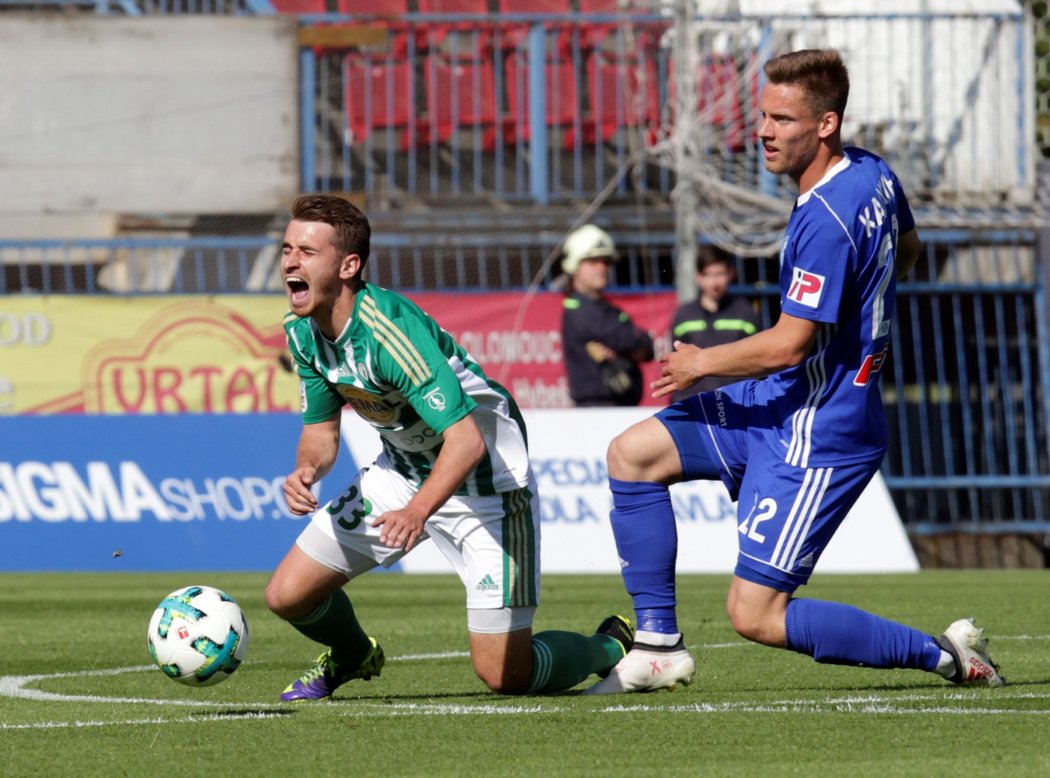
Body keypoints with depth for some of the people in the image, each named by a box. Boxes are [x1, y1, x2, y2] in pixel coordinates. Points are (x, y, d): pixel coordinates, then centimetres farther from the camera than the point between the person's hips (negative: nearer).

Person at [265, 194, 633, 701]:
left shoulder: (388, 329, -31)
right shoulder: (302, 331, -6)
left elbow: (466, 441, -36)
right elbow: (321, 430, 6)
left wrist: (417, 511, -51)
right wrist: (306, 470, -17)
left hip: (485, 478, -7)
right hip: (401, 469, 7)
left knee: (503, 675, -10)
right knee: (287, 595, 0)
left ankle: (612, 647, 21)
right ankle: (352, 656, 35)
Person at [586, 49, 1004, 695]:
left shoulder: (826, 219, -26)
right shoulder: (874, 175, 3)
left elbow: (790, 345, -24)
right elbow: (907, 249, 25)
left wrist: (702, 363, -8)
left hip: (818, 436, -10)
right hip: (779, 404, 10)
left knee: (755, 615, -8)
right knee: (633, 454, 8)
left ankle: (945, 656, 0)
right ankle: (660, 645, 10)